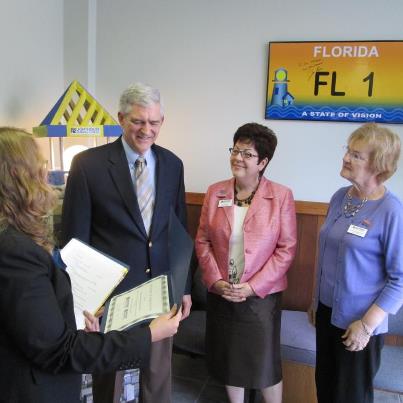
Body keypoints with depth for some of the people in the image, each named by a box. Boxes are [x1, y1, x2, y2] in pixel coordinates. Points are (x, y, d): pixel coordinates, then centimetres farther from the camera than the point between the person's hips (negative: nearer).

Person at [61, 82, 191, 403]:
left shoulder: (172, 164, 2)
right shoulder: (88, 164, -11)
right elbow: (74, 236, -7)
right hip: (110, 290, -3)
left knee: (159, 375, 20)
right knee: (108, 377, 18)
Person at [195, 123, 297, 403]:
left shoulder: (281, 196, -10)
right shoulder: (215, 192, 0)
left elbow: (287, 248, -9)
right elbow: (202, 240, 3)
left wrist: (252, 287, -14)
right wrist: (216, 281, -8)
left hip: (262, 295, -3)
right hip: (220, 293, 3)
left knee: (264, 362, 10)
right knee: (228, 358, 17)